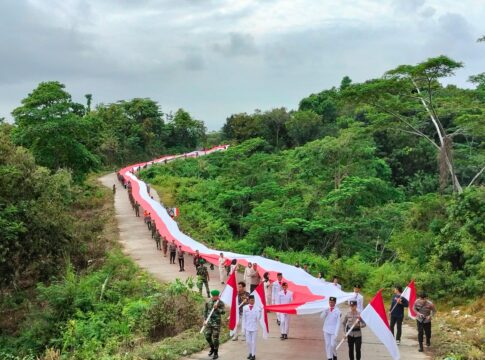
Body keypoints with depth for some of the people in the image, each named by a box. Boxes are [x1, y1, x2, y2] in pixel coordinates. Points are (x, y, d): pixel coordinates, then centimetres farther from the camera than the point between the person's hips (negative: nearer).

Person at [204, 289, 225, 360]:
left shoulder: (221, 303, -8)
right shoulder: (208, 302, 2)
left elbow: (223, 312, -16)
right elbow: (205, 311, 8)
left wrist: (217, 309, -30)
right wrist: (205, 320, 1)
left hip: (216, 322, -4)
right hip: (209, 321, 4)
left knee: (215, 337, -1)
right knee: (207, 336, 4)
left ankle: (216, 353, 11)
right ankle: (212, 348, 30)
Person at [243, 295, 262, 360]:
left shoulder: (257, 308, -6)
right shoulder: (245, 308, -1)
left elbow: (258, 318, -6)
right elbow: (244, 318, 6)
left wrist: (260, 311, -22)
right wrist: (244, 327, 6)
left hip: (254, 327, -2)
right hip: (247, 327, 2)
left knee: (253, 342, 1)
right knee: (248, 341, 11)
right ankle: (250, 353, 29)